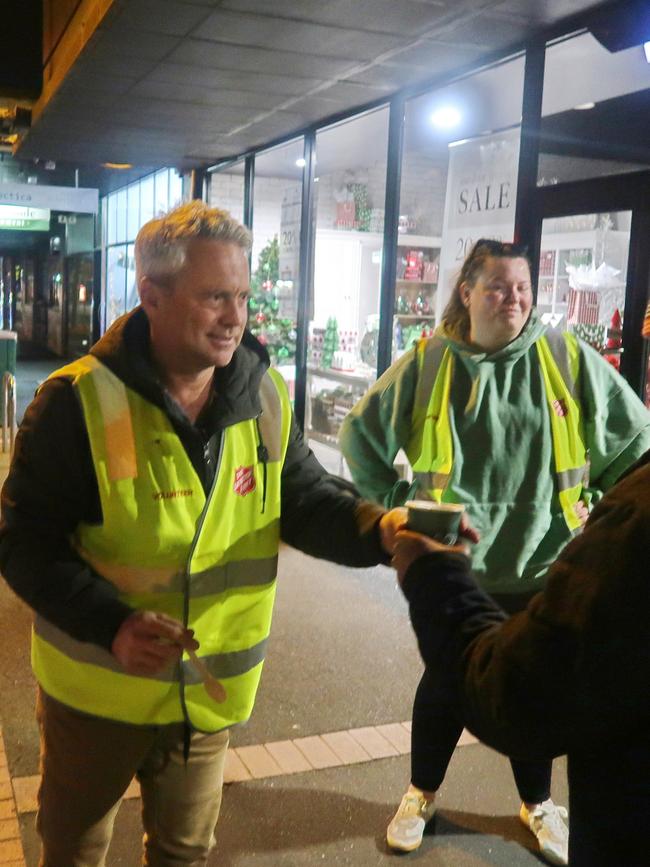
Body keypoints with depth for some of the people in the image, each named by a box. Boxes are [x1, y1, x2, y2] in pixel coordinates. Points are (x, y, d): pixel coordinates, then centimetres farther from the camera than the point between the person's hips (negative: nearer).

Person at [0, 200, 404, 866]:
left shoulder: (264, 395, -6)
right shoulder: (78, 402, -20)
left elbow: (304, 499, -6)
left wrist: (377, 529, -27)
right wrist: (110, 625, -31)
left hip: (210, 689, 3)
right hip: (97, 687, -3)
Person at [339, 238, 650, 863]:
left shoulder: (569, 360, -5)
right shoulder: (428, 362, -7)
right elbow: (360, 434, 2)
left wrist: (593, 508, 3)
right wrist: (398, 503, 0)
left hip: (544, 564, 1)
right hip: (452, 565, -1)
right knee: (445, 681, 15)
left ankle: (537, 804, 42)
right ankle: (421, 794, 40)